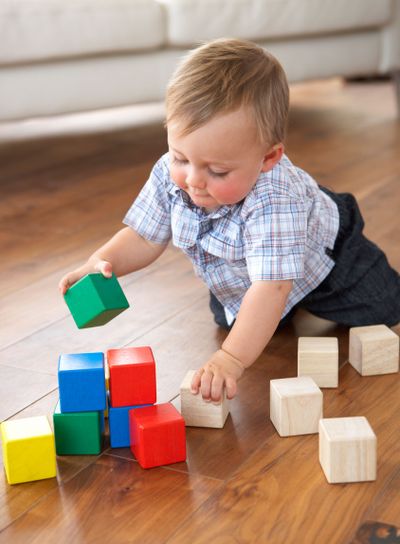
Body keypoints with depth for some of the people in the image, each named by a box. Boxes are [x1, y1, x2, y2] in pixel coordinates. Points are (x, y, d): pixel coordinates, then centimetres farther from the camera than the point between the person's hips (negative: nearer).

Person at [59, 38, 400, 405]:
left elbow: (272, 288, -55)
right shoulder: (170, 175, -31)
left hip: (320, 257, -5)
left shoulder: (273, 201, -49)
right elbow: (144, 238, -16)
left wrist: (231, 359, -64)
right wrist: (102, 263, -36)